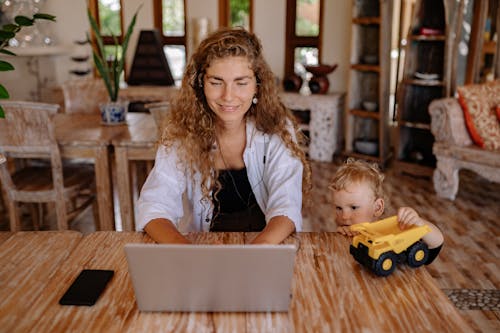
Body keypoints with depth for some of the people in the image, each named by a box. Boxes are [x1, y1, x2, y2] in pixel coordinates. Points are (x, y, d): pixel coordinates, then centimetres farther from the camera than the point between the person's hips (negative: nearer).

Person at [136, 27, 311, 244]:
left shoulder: (277, 129, -10)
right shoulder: (182, 130, -9)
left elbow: (286, 207, -17)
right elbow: (154, 206, -15)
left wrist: (259, 246, -38)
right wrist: (183, 249, -36)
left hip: (267, 241, 0)